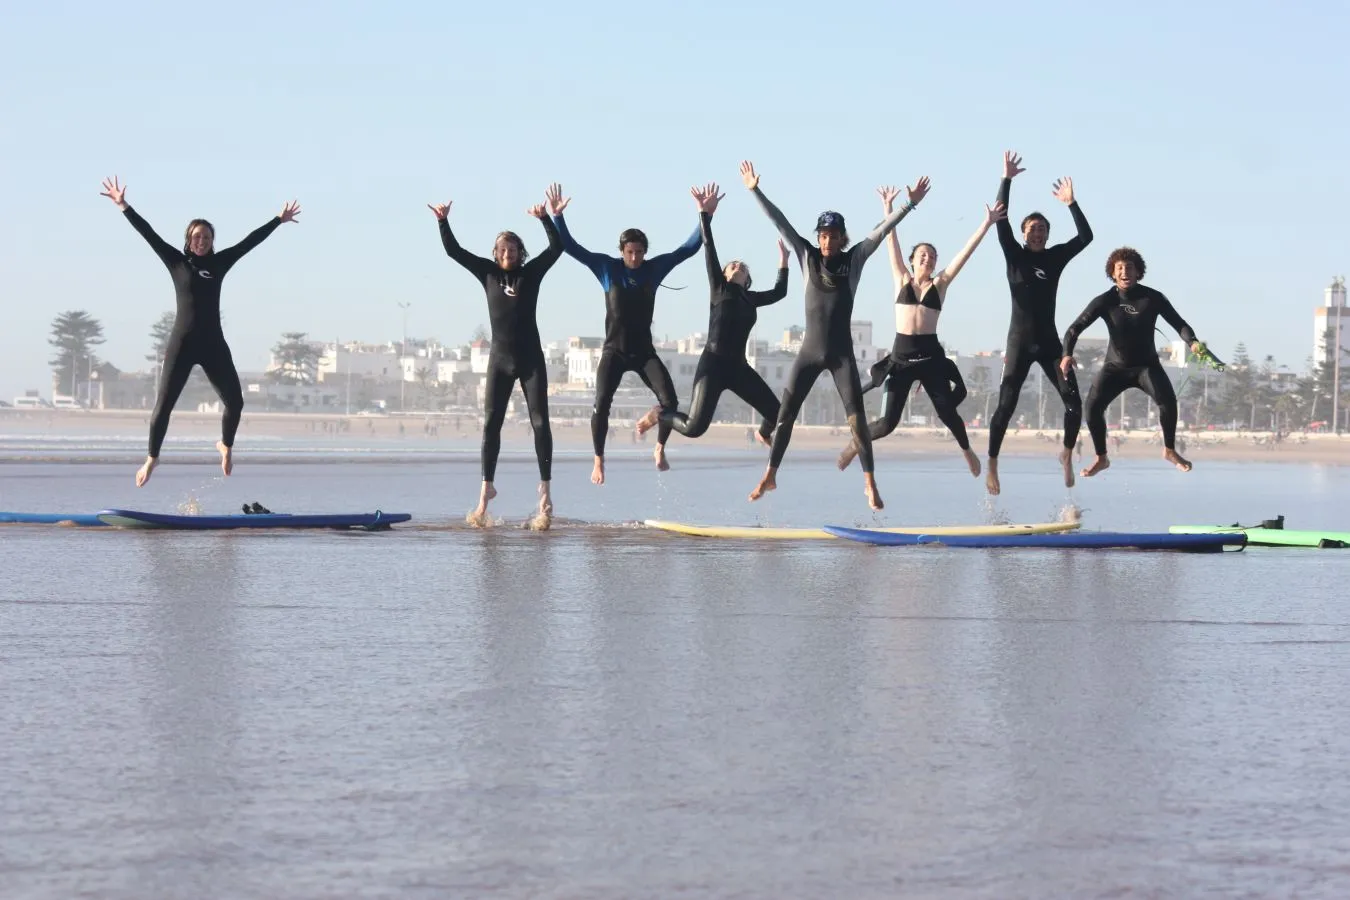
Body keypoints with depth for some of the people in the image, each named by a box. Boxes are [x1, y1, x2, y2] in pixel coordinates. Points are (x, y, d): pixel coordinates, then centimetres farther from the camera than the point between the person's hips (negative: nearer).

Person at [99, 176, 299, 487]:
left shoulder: (219, 262, 8)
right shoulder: (177, 262, 2)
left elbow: (250, 241, 11)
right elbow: (149, 234, -3)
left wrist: (279, 220, 15)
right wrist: (123, 206, -8)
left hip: (213, 344, 3)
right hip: (181, 344, -3)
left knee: (235, 401, 0)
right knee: (164, 404, -3)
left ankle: (225, 445, 27)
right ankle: (152, 458, 12)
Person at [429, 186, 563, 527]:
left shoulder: (532, 272, 0)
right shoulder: (488, 272, 4)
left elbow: (557, 248, -10)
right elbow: (453, 251, 1)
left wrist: (546, 219, -22)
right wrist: (443, 222, -11)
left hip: (531, 359, -2)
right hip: (500, 360, 2)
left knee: (540, 423, -5)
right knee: (491, 423, -1)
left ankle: (545, 493, -3)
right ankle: (486, 489, 6)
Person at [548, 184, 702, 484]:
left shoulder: (655, 268, -1)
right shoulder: (607, 267, -4)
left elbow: (689, 248, 0)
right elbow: (569, 247, -8)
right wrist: (557, 217, -20)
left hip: (645, 351, 1)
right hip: (614, 351, -1)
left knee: (669, 399, -15)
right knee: (601, 405, -14)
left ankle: (659, 449, 9)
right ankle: (599, 462, 2)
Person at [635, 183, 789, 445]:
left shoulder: (751, 299, 17)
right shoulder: (719, 288, 4)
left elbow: (779, 292, 31)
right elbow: (709, 250, -4)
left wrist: (783, 261, 31)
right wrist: (705, 214, -10)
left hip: (738, 367, 6)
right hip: (712, 364, -6)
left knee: (776, 413, 4)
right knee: (694, 428, -18)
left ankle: (763, 434, 40)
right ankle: (658, 414, 13)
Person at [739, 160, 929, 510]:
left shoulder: (854, 259, 2)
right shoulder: (807, 256, 3)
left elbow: (881, 230, -4)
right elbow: (780, 222, 0)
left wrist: (910, 204, -10)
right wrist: (755, 191, -4)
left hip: (841, 353, -1)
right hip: (810, 351, 1)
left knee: (856, 418, -6)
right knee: (785, 414, 4)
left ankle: (870, 484, -1)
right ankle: (769, 475, 17)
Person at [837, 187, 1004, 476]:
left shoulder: (940, 284, 7)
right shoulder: (902, 280, 8)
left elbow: (966, 251, 3)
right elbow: (891, 242, 6)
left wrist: (987, 223, 0)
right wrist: (888, 208, 3)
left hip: (931, 356, 1)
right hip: (901, 355, 0)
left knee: (947, 412, -1)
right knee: (888, 422, -5)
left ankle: (967, 450, 26)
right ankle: (855, 444, 22)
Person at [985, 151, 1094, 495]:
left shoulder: (1056, 256, 6)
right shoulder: (1014, 255, -1)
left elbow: (1086, 237, -4)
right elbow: (1000, 221, -12)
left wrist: (1071, 204, -12)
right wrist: (1006, 180, -17)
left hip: (1049, 341, 3)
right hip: (1019, 342, -3)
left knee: (1074, 402, -6)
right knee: (1006, 406, -7)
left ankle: (1067, 455, 17)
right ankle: (992, 466, 3)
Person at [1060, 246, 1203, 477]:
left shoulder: (1153, 298, -10)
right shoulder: (1105, 301, -11)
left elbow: (1178, 322, -8)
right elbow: (1076, 327, -14)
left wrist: (1192, 341, -30)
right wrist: (1067, 354, -32)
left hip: (1147, 364, -1)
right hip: (1116, 366, 1)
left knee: (1168, 400, -26)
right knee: (1093, 406, -19)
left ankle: (1169, 450, -3)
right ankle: (1101, 458, 1)